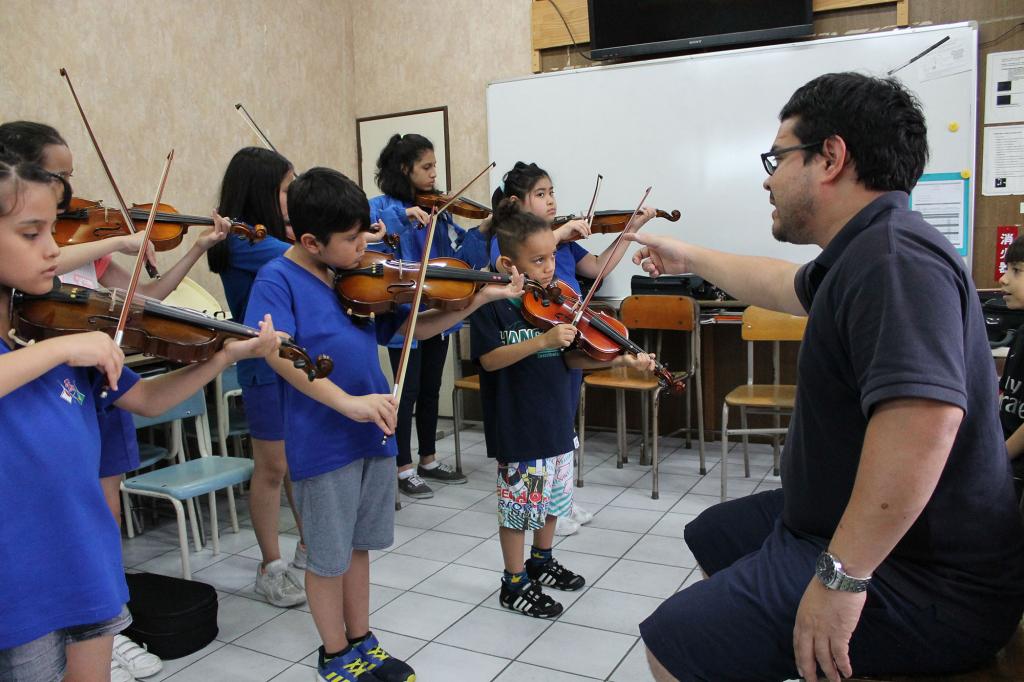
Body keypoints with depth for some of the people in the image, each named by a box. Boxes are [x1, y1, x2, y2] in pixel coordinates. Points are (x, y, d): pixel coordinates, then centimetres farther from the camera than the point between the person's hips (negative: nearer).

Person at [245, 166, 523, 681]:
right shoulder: (278, 279, -12)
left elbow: (414, 327, 9)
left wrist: (474, 301, -4)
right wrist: (346, 402, -36)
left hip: (373, 432, 6)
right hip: (323, 441, -6)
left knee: (358, 544, 20)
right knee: (328, 557, 10)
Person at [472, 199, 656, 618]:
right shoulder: (492, 304, -14)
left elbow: (570, 358, 2)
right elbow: (489, 359, -23)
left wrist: (618, 361, -13)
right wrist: (543, 340, -33)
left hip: (556, 418, 7)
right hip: (516, 426, -7)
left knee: (552, 497, 20)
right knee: (519, 504, 4)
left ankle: (542, 561, 41)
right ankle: (515, 584, 21)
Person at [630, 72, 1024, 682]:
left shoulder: (893, 258, -27)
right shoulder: (865, 254, 7)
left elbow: (925, 420, -40)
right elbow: (785, 285, 27)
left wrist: (843, 575, -35)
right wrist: (689, 258, 39)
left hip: (919, 585, -10)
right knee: (712, 537, 26)